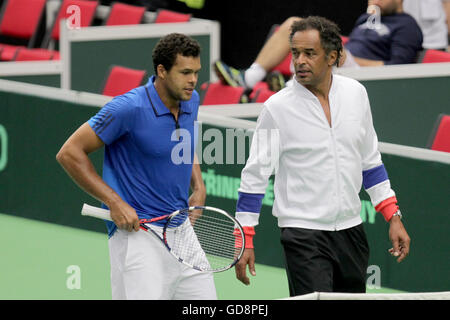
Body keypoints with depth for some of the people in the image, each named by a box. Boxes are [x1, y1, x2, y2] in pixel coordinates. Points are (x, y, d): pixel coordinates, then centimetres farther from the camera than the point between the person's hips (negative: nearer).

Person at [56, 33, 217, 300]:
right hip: (137, 232, -7)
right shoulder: (129, 108, -15)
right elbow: (70, 153, -12)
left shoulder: (190, 101, 8)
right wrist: (115, 203, -16)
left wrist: (199, 187, 10)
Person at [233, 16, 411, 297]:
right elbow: (255, 175, -3)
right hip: (303, 234, -5)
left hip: (351, 229, 5)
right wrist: (245, 240, -6)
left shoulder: (355, 93, 4)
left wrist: (393, 217, 12)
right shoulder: (278, 107, -8)